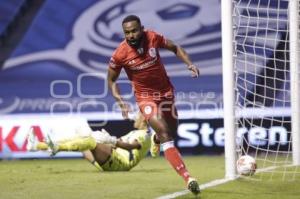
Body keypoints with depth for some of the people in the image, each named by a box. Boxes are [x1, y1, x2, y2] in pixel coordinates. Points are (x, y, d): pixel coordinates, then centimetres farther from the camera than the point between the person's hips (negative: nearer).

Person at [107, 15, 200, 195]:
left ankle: (156, 138, 57)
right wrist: (120, 101, -17)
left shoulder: (153, 38, -15)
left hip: (166, 91, 4)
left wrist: (190, 64, -12)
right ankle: (187, 178, -26)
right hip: (145, 97, -4)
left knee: (172, 132, 18)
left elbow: (175, 48, 3)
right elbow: (111, 80, -5)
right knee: (165, 135, -21)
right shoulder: (120, 54, -21)